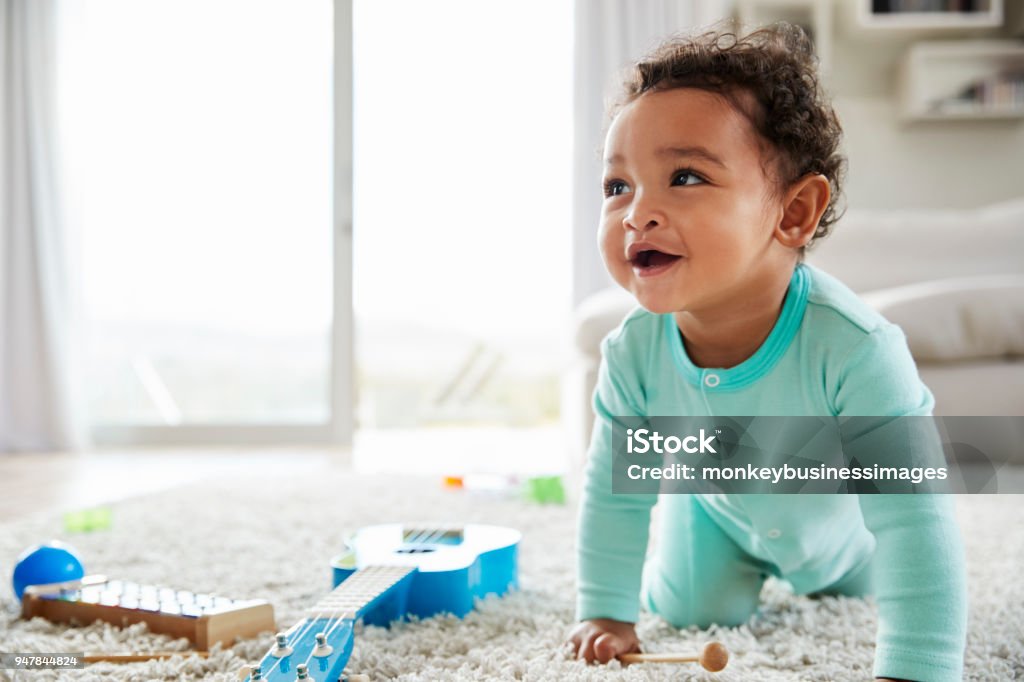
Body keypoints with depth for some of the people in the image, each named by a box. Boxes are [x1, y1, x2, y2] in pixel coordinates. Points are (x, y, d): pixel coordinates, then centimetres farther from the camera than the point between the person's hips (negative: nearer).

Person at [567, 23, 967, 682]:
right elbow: (615, 493, -17)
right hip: (719, 510, 1)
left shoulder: (852, 348, -45)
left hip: (842, 519, -1)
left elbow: (913, 518, -41)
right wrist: (606, 613, -13)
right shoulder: (634, 354, -32)